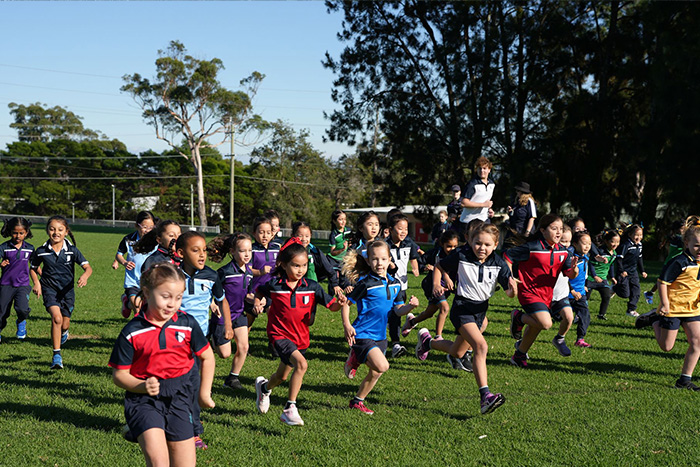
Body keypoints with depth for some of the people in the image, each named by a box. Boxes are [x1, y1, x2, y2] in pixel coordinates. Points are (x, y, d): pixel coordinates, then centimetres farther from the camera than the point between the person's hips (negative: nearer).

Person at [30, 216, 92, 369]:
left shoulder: (72, 250, -7)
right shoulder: (41, 251, -6)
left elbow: (88, 267, -11)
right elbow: (34, 268, 12)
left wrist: (85, 275, -33)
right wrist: (36, 282, -3)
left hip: (67, 290, 2)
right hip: (49, 289, -1)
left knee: (64, 324, 9)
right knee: (56, 318, -24)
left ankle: (64, 332, 52)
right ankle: (56, 356, -16)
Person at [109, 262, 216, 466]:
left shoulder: (187, 324, -1)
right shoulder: (132, 332, -9)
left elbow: (207, 357, 13)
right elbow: (119, 374, -4)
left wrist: (204, 392, 13)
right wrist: (143, 386, -20)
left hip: (178, 398, 3)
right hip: (143, 399, -3)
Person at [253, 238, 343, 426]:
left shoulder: (312, 287, -6)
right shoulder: (274, 285, -10)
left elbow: (331, 305, -9)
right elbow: (259, 292, 12)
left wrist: (339, 303, -29)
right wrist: (257, 303, -7)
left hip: (301, 338, 4)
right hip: (279, 334, -4)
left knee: (282, 376, 18)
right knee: (301, 364, -28)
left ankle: (264, 387, 55)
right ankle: (290, 408, -18)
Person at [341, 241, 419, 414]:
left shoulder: (395, 284, 5)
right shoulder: (365, 283, -14)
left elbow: (398, 310, 7)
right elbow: (346, 303, -9)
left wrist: (410, 306, -14)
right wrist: (347, 326, -18)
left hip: (380, 335, 7)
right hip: (362, 334, -7)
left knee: (375, 373, 14)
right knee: (382, 366, -22)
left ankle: (357, 401, 34)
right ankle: (356, 358, 3)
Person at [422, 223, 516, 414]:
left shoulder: (498, 264, -7)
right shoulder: (461, 257, -14)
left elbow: (509, 292, -11)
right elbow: (439, 266, 3)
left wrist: (512, 289, -34)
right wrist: (436, 284, -13)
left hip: (481, 309, 5)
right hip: (462, 308, -5)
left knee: (456, 353, 21)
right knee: (481, 346, -27)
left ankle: (427, 341, 49)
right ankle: (485, 396, -32)